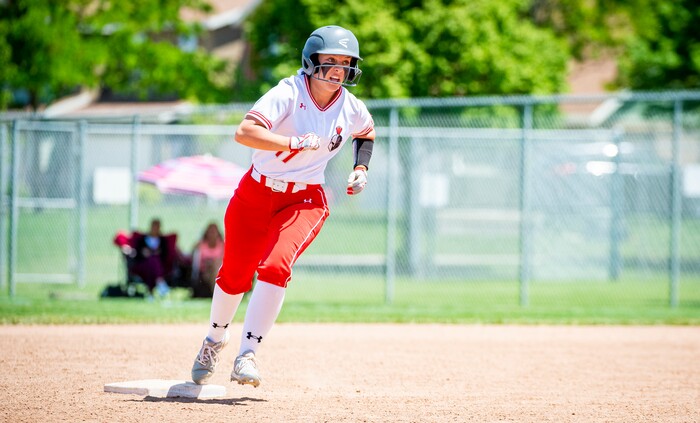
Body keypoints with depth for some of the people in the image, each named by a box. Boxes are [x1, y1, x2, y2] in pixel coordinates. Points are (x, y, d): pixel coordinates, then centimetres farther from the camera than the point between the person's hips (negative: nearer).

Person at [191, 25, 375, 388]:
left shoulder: (352, 110, -5)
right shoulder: (289, 93, -19)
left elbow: (366, 133, 22)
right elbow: (244, 132, -33)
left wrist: (361, 168, 5)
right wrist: (296, 143, -42)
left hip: (305, 201, 1)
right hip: (256, 194, -1)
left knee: (276, 266, -24)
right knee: (234, 275, 5)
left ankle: (247, 355, -21)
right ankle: (215, 340, 35)